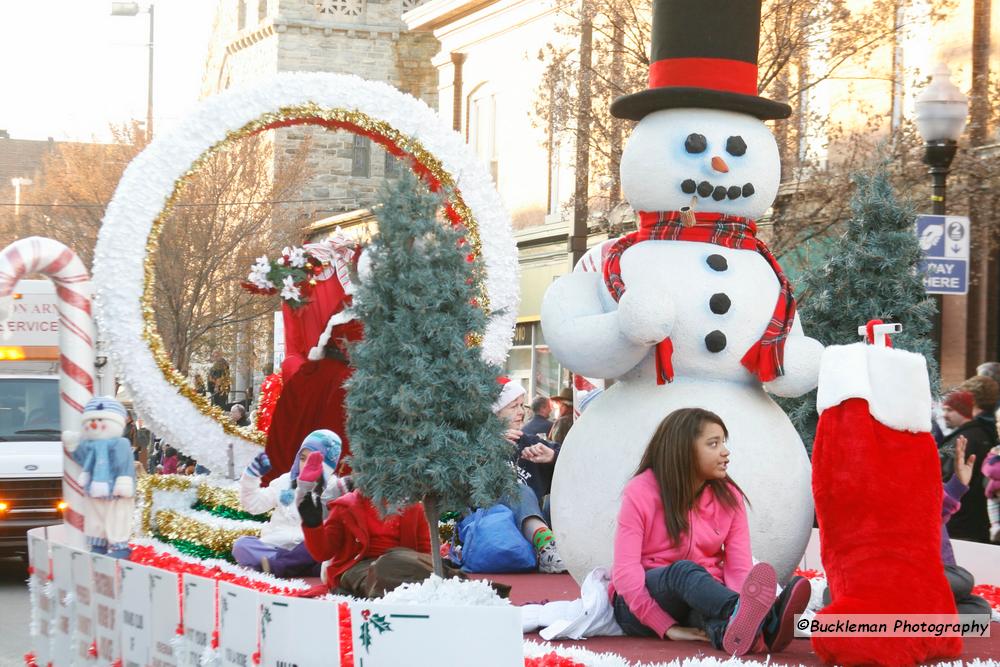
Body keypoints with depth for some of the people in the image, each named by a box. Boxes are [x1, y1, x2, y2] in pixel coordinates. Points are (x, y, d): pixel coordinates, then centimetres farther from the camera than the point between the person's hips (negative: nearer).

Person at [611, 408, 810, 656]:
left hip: (701, 595, 3)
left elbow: (739, 566, -10)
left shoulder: (729, 496, 0)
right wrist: (668, 627, -27)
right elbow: (626, 571, -17)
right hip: (641, 602, -3)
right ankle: (759, 619, -65)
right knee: (684, 571, -35)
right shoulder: (641, 492, -11)